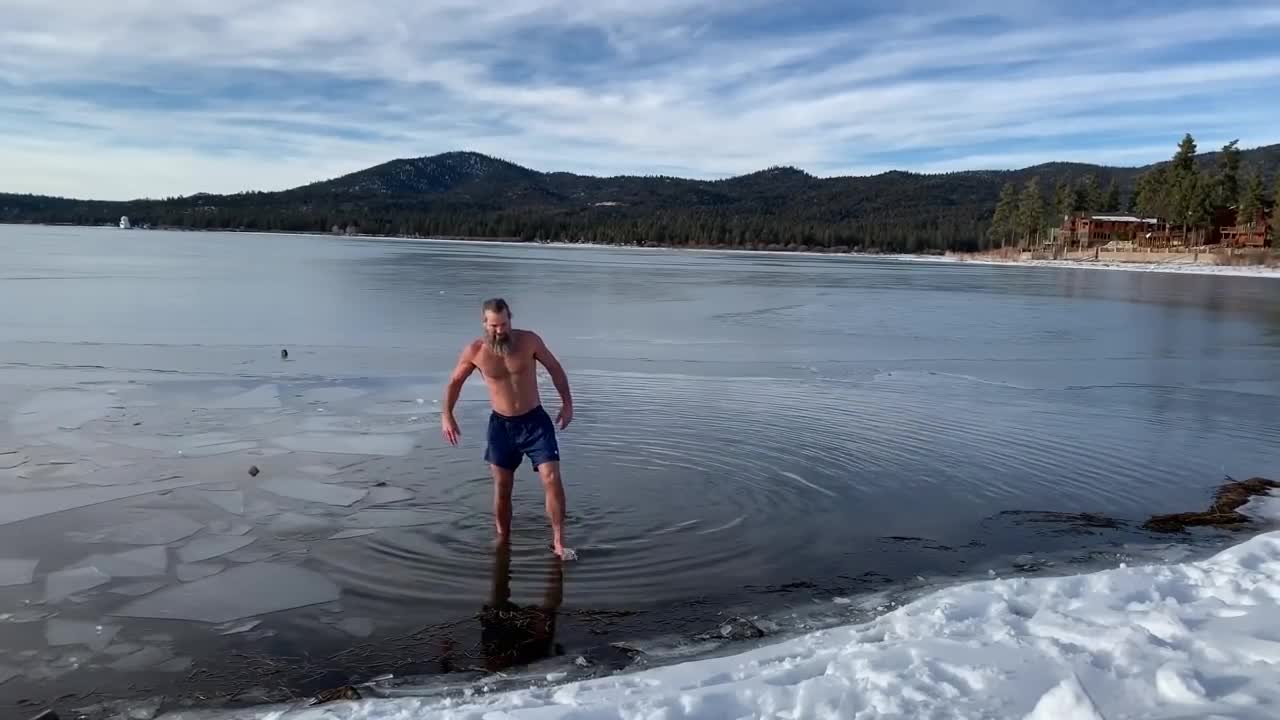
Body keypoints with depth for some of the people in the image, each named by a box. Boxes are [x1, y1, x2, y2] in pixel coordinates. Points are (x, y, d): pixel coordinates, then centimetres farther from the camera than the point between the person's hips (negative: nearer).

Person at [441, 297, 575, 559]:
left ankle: (558, 543, -3)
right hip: (501, 425, 1)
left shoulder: (529, 340, -12)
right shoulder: (475, 351, -9)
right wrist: (446, 415, 0)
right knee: (502, 489, 9)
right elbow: (455, 381, 8)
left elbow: (554, 368, 3)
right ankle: (502, 540, 30)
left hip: (536, 421, -1)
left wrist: (567, 403, -2)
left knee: (552, 480, -12)